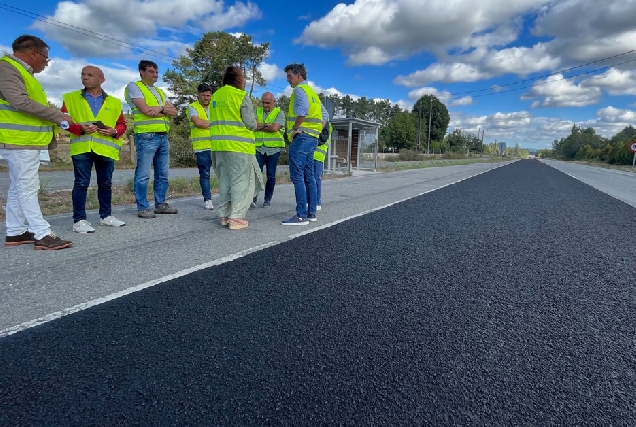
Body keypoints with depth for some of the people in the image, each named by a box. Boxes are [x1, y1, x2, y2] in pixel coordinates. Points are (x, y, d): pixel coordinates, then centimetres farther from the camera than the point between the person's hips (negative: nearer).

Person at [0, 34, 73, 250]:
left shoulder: (22, 72, 21)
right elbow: (21, 102, -22)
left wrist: (54, 119, 8)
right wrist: (59, 116, -16)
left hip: (26, 141, 10)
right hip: (19, 141, -10)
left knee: (18, 188, 11)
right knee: (28, 189, -10)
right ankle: (43, 235, -10)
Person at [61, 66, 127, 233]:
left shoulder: (114, 102, 12)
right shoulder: (71, 98, 8)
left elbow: (122, 124, 13)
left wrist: (114, 131, -8)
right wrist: (79, 128, -14)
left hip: (106, 148, 2)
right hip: (82, 147, -2)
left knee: (106, 183, 9)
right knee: (81, 183, -2)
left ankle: (106, 216, 22)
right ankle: (79, 220, 4)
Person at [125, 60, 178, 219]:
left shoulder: (160, 91, 23)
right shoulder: (134, 86, 2)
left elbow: (174, 112, 11)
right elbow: (145, 109, -13)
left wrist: (160, 108, -8)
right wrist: (165, 109, 0)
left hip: (163, 137, 7)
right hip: (146, 136, -7)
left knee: (162, 174, 10)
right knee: (143, 175, -5)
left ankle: (160, 204, 18)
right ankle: (142, 207, 1)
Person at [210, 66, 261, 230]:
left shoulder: (215, 96, 15)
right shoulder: (242, 96, -6)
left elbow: (215, 120, 18)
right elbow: (251, 123, -8)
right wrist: (255, 123, 12)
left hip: (219, 144, 7)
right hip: (239, 145, -7)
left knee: (225, 181, 14)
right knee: (241, 181, -1)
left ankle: (224, 215, 17)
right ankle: (236, 217, -3)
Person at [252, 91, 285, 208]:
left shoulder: (279, 113, 3)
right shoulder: (257, 112, 13)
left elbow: (275, 128, -13)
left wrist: (259, 126, -5)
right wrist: (267, 125, -11)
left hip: (273, 148, -1)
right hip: (259, 147, 2)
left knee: (271, 175, 2)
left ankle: (267, 199, 13)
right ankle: (253, 198, -8)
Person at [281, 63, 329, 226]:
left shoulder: (299, 89, -6)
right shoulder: (312, 92, 23)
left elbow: (302, 110, -25)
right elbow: (325, 114, 24)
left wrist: (295, 128, -14)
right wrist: (319, 130, 15)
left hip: (301, 137, -10)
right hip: (312, 138, 10)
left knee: (297, 176, -11)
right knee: (308, 176, 10)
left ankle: (301, 215, -13)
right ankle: (311, 213, 13)